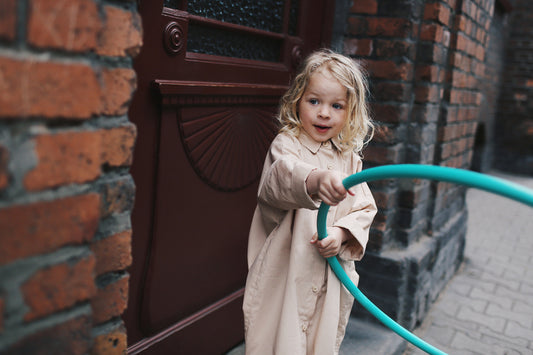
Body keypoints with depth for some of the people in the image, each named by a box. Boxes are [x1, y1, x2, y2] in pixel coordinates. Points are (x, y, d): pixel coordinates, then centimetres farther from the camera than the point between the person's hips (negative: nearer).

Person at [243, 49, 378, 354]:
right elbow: (283, 174, -32)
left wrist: (342, 233, -15)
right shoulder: (286, 145, -9)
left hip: (331, 278, 5)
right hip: (285, 274, -4)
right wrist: (315, 180, -53)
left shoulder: (349, 158, 7)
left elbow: (364, 208, 5)